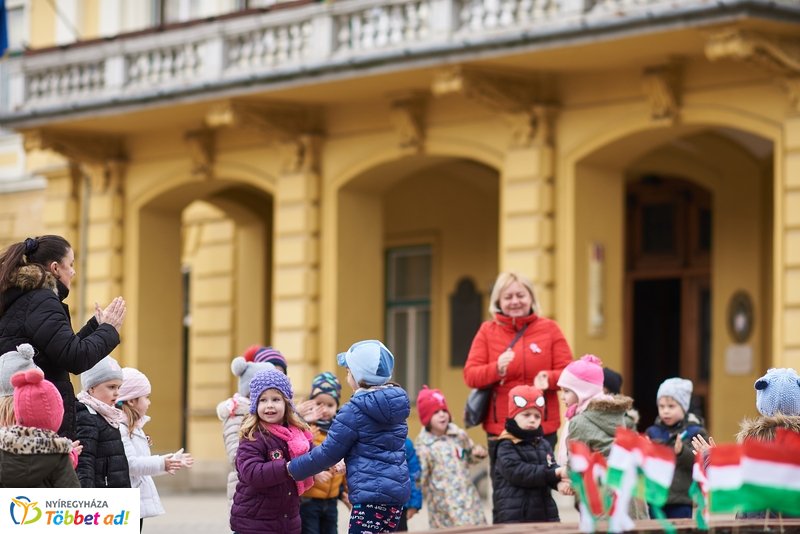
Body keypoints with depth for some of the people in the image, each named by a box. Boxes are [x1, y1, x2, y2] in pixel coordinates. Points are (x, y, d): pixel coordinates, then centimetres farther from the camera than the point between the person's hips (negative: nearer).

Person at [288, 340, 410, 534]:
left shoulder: (355, 410, -11)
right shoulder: (396, 402, 11)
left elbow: (328, 452, -6)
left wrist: (292, 468, 6)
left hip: (370, 494, -9)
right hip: (397, 490, 9)